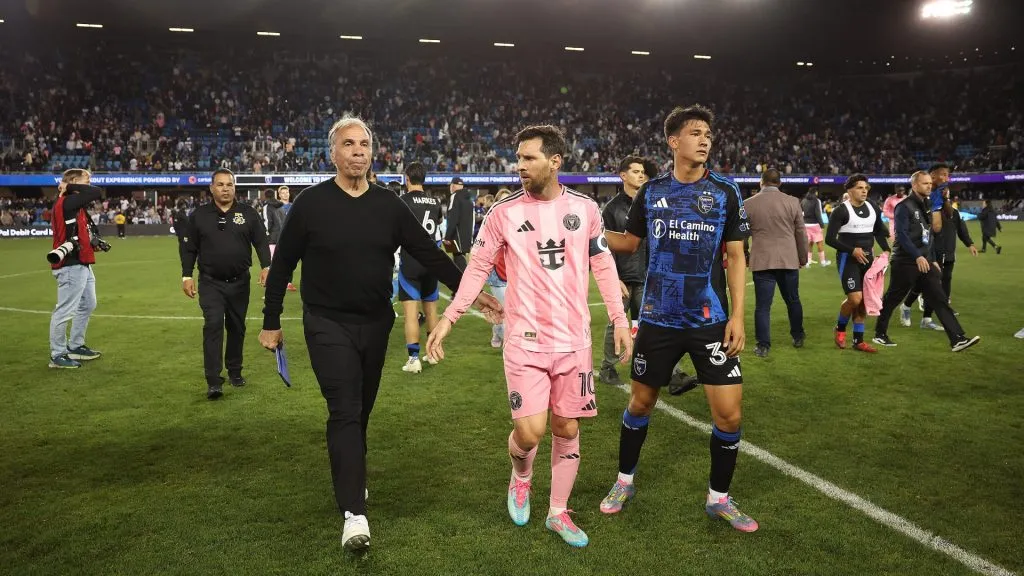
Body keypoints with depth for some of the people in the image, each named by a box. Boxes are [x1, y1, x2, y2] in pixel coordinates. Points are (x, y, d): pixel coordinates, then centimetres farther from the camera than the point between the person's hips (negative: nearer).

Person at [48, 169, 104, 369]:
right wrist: (71, 187, -10)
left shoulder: (75, 203, 16)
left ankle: (75, 347, 32)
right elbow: (97, 193, -20)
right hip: (70, 265, -11)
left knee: (87, 305, 21)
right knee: (65, 311, -5)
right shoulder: (66, 202, -13)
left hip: (82, 264, 11)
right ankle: (57, 355, 3)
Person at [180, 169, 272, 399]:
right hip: (210, 282, -1)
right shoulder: (199, 215, 2)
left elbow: (261, 242, 1)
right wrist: (186, 276, 0)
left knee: (237, 327, 12)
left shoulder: (248, 213, 2)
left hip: (239, 282, 2)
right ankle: (213, 381, -13)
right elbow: (189, 248, 6)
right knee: (213, 325, -14)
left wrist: (266, 266, -14)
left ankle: (235, 371, 30)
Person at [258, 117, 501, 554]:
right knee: (344, 412, -12)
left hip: (375, 324, 4)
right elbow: (283, 265, 0)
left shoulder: (389, 205, 2)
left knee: (361, 411, 16)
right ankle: (354, 513, -12)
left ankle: (350, 479, 39)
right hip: (328, 325, -3)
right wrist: (271, 322, 3)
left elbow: (428, 253, 2)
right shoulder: (311, 203, -7)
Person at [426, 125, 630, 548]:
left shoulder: (584, 207, 1)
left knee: (567, 428, 9)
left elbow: (603, 265, 9)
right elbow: (478, 267, 2)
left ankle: (558, 513, 27)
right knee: (529, 432, -8)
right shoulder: (504, 212, -4)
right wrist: (448, 318, -4)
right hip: (525, 341, -2)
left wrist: (620, 320, 6)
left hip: (574, 341, 2)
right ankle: (520, 479, 28)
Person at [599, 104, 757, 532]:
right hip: (658, 319, 1)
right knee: (641, 401, 12)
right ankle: (625, 481, 34)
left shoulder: (725, 191, -1)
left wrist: (737, 315, -6)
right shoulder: (651, 191, 1)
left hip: (711, 320, 0)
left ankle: (718, 498, 20)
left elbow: (735, 256, 1)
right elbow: (630, 241, 13)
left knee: (728, 412, -3)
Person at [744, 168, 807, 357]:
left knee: (762, 305, 1)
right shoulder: (792, 202, 0)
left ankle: (763, 345, 1)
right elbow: (801, 233, 4)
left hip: (762, 261, -1)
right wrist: (803, 257, 16)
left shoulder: (748, 204, -1)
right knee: (793, 300, 17)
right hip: (789, 260, 2)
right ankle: (798, 338, 29)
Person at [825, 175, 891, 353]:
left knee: (864, 300, 7)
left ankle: (858, 340, 16)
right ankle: (840, 329, 12)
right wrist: (852, 250, -21)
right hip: (848, 259, -6)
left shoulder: (873, 209, 8)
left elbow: (879, 231, 22)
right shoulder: (841, 211, -11)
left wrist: (886, 250, 7)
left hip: (867, 258, 6)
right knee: (855, 299, -15)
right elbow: (829, 238, -14)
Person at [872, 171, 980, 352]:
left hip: (924, 262, 7)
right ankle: (880, 335, 20)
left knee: (939, 299, -1)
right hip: (905, 263, -7)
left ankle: (957, 339, -4)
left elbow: (928, 236, 20)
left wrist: (933, 260, 17)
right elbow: (901, 235, -20)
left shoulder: (926, 205, 15)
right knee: (891, 300, 5)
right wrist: (917, 256, -27)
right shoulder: (904, 206, -11)